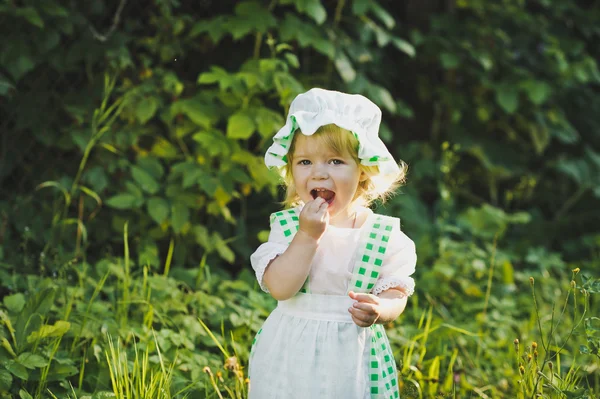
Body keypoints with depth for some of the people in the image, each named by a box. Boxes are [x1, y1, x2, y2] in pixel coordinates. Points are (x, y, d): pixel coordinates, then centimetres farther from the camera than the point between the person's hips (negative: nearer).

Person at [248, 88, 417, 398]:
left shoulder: (384, 234, -4)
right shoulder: (287, 226, -5)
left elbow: (396, 294, -3)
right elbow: (279, 288, -16)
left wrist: (379, 310, -25)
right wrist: (307, 236, -23)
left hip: (354, 359, 0)